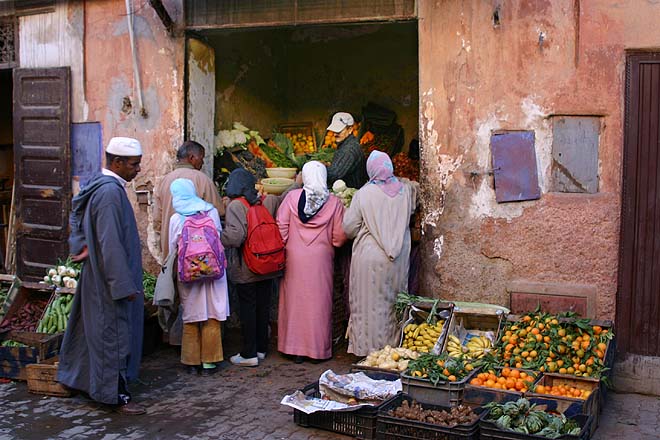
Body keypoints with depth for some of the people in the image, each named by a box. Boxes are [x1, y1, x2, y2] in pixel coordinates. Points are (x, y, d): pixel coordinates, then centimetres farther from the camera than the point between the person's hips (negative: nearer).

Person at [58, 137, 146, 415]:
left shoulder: (99, 186, 9)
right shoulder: (110, 192, -23)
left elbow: (76, 217, 19)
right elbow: (111, 244, -25)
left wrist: (84, 246, 5)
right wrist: (125, 285, -22)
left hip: (99, 274, 10)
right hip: (111, 279, -10)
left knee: (96, 328, 20)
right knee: (114, 333, -1)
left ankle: (82, 379, 34)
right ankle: (117, 395, 9)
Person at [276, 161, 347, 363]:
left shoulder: (292, 197, -5)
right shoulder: (334, 202, -6)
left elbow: (281, 226, -6)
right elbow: (339, 236, -6)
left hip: (294, 258, 1)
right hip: (321, 259, -1)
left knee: (295, 301, 10)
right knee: (319, 303, 8)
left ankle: (295, 348, 15)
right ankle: (318, 348, 15)